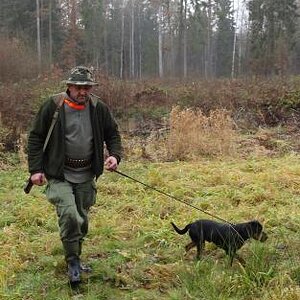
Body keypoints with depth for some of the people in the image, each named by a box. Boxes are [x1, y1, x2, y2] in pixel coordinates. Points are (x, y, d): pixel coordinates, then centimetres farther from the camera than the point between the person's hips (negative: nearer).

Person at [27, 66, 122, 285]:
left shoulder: (99, 109, 1)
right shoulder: (53, 106, -9)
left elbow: (112, 134, 12)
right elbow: (36, 138, -3)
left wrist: (115, 155, -7)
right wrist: (36, 169, -9)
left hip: (86, 176, 4)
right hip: (59, 175, -4)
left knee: (82, 219, 14)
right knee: (69, 214, -22)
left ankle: (75, 257, 36)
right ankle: (73, 262, -2)